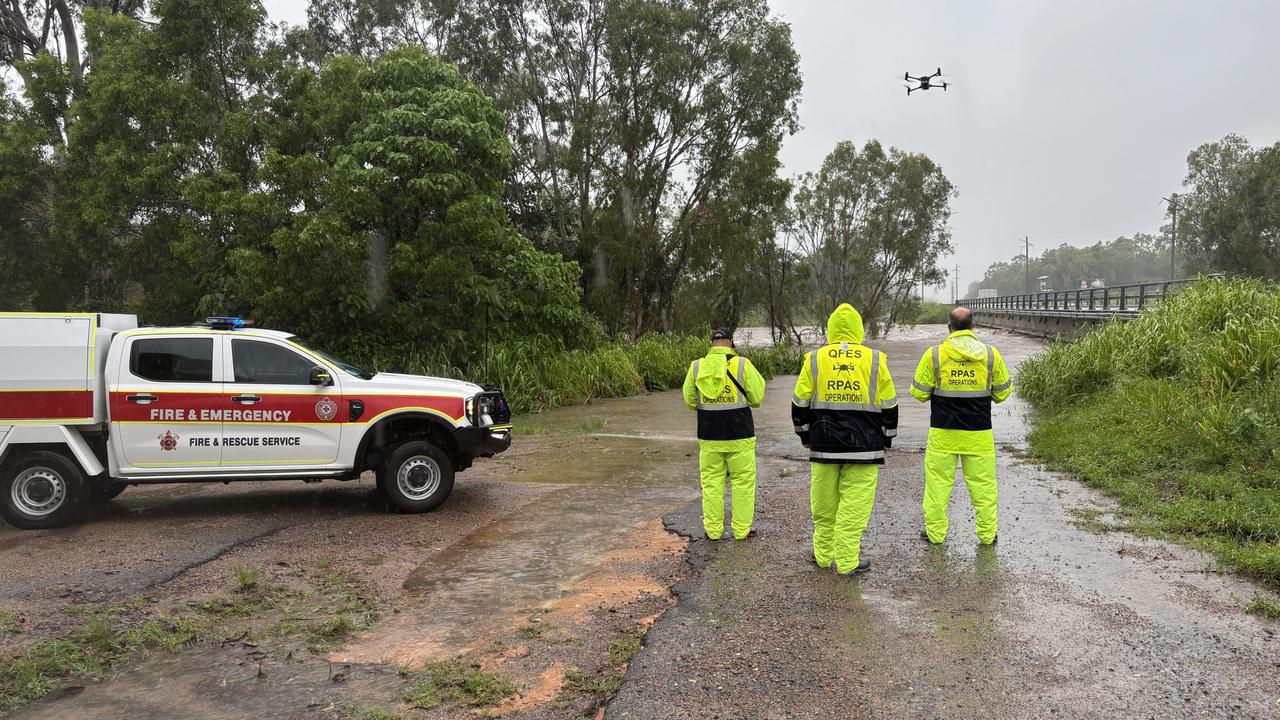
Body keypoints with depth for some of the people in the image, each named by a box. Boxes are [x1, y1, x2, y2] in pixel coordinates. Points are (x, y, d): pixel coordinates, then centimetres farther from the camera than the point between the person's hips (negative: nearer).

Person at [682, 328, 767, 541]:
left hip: (709, 435, 3)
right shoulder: (742, 365, -8)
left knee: (711, 482, 11)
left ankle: (713, 530, 16)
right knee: (743, 481, 8)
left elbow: (689, 401, 6)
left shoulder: (696, 367, -1)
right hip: (739, 435, -2)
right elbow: (757, 398, -3)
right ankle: (741, 530, 12)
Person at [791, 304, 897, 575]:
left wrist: (805, 436, 18)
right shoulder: (875, 360, 1)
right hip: (863, 446, -1)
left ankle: (823, 555, 23)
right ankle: (847, 562, 5)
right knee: (854, 504, 2)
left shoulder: (814, 359, 1)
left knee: (824, 503, 11)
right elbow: (889, 406, 6)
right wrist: (886, 439, 17)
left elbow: (800, 403, 6)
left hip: (824, 444, 1)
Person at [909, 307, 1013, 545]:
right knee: (983, 483, 11)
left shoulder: (934, 354, -8)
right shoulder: (991, 355, -2)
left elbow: (919, 393, -3)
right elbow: (1002, 393, 7)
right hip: (979, 433, 1)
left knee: (938, 481, 9)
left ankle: (935, 532, 15)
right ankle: (987, 533, 19)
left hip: (943, 432, -1)